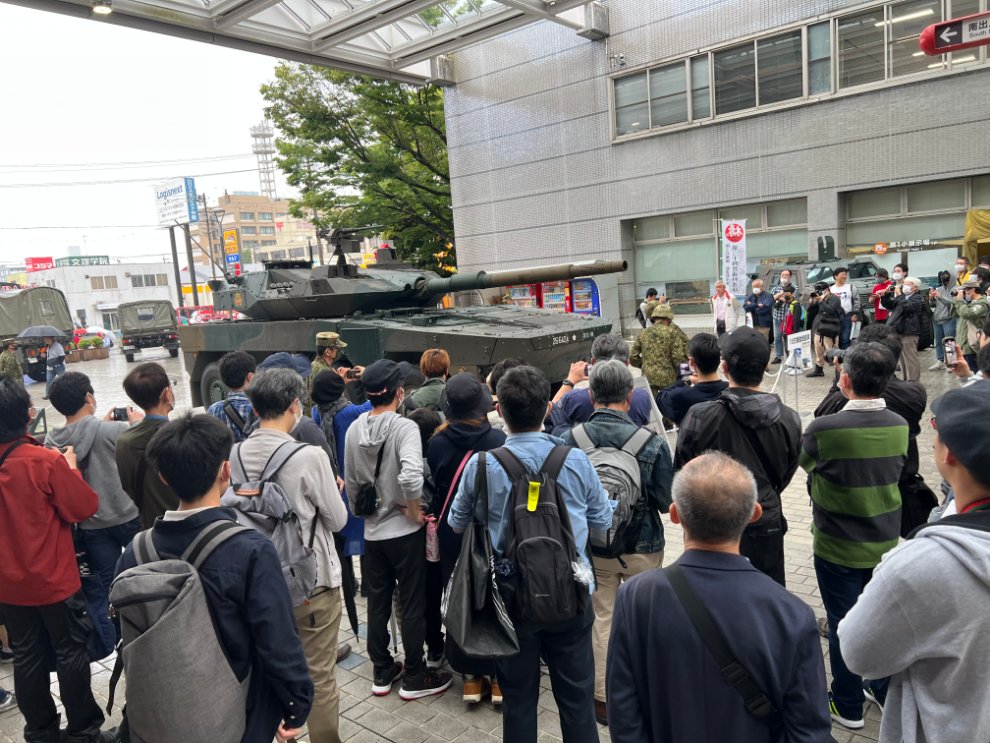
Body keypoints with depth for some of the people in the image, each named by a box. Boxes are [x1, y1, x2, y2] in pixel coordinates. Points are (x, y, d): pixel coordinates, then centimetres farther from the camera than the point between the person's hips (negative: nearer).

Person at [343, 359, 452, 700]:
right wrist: (415, 512, -19)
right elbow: (410, 476, -35)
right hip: (405, 531, -5)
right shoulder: (404, 427, -19)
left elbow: (351, 482, 9)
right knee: (413, 606, 9)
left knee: (377, 603, 17)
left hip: (371, 530, 6)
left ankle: (382, 673, 31)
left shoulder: (354, 429, 0)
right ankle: (415, 678, 21)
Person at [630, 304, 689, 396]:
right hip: (667, 377, -3)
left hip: (647, 377, 3)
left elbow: (633, 358, 5)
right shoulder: (672, 332, -3)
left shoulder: (643, 334, 7)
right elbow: (678, 357, -10)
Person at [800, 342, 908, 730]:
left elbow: (804, 462, -4)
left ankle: (848, 706, 26)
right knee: (884, 618, 21)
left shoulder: (824, 429, -25)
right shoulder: (900, 426, -8)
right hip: (885, 543, 5)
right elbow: (894, 471, 8)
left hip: (838, 547, -5)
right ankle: (886, 691, 39)